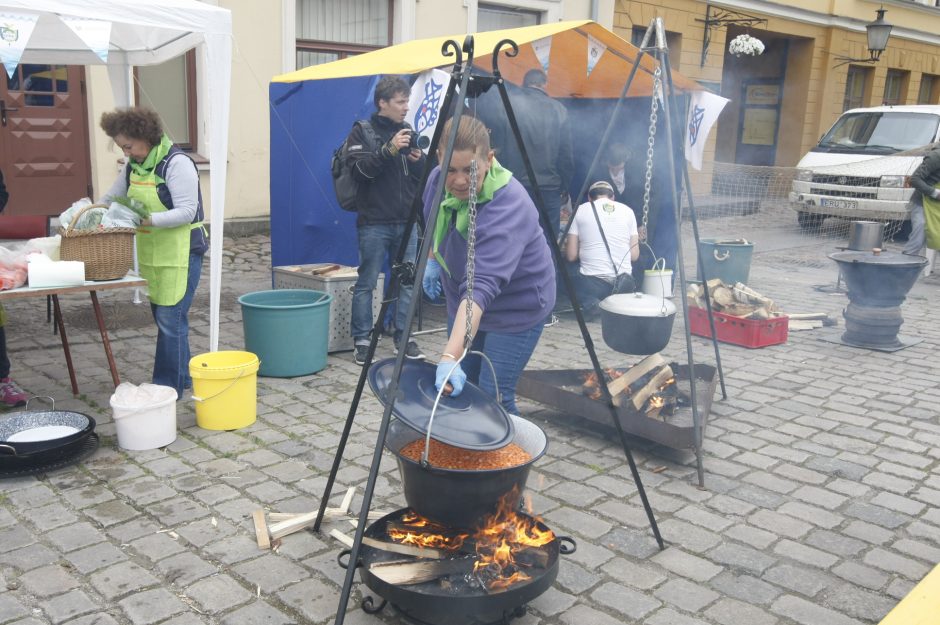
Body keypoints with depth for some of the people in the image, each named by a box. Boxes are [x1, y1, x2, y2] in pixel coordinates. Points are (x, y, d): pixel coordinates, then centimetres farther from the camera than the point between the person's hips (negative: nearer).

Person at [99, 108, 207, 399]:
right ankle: (182, 378, 26)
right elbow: (114, 195, 21)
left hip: (180, 252, -8)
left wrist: (150, 220, -29)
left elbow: (187, 212, -19)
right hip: (151, 253, 8)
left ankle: (169, 387, 3)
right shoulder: (133, 164, 9)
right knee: (163, 317, 13)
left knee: (170, 319, -6)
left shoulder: (176, 163, -15)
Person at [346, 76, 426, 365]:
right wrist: (389, 150, -22)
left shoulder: (407, 131, 16)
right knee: (366, 283, -1)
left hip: (406, 222, 5)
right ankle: (362, 340, 8)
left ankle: (403, 337, 18)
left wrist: (418, 161, -5)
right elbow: (360, 170, -13)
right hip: (374, 222, -5)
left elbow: (424, 178, 17)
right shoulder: (362, 131, 0)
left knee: (407, 282, 7)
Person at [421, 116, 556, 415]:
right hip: (461, 301, 7)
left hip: (515, 307, -7)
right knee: (458, 388, 13)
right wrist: (433, 259, 14)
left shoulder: (507, 207, -35)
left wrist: (450, 356, -52)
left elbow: (481, 287, -45)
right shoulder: (438, 179, -14)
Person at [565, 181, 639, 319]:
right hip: (624, 283, 3)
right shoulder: (628, 211, 9)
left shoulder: (580, 210, 3)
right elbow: (634, 255, 9)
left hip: (592, 281, -3)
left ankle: (590, 304, -5)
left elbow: (571, 256, 2)